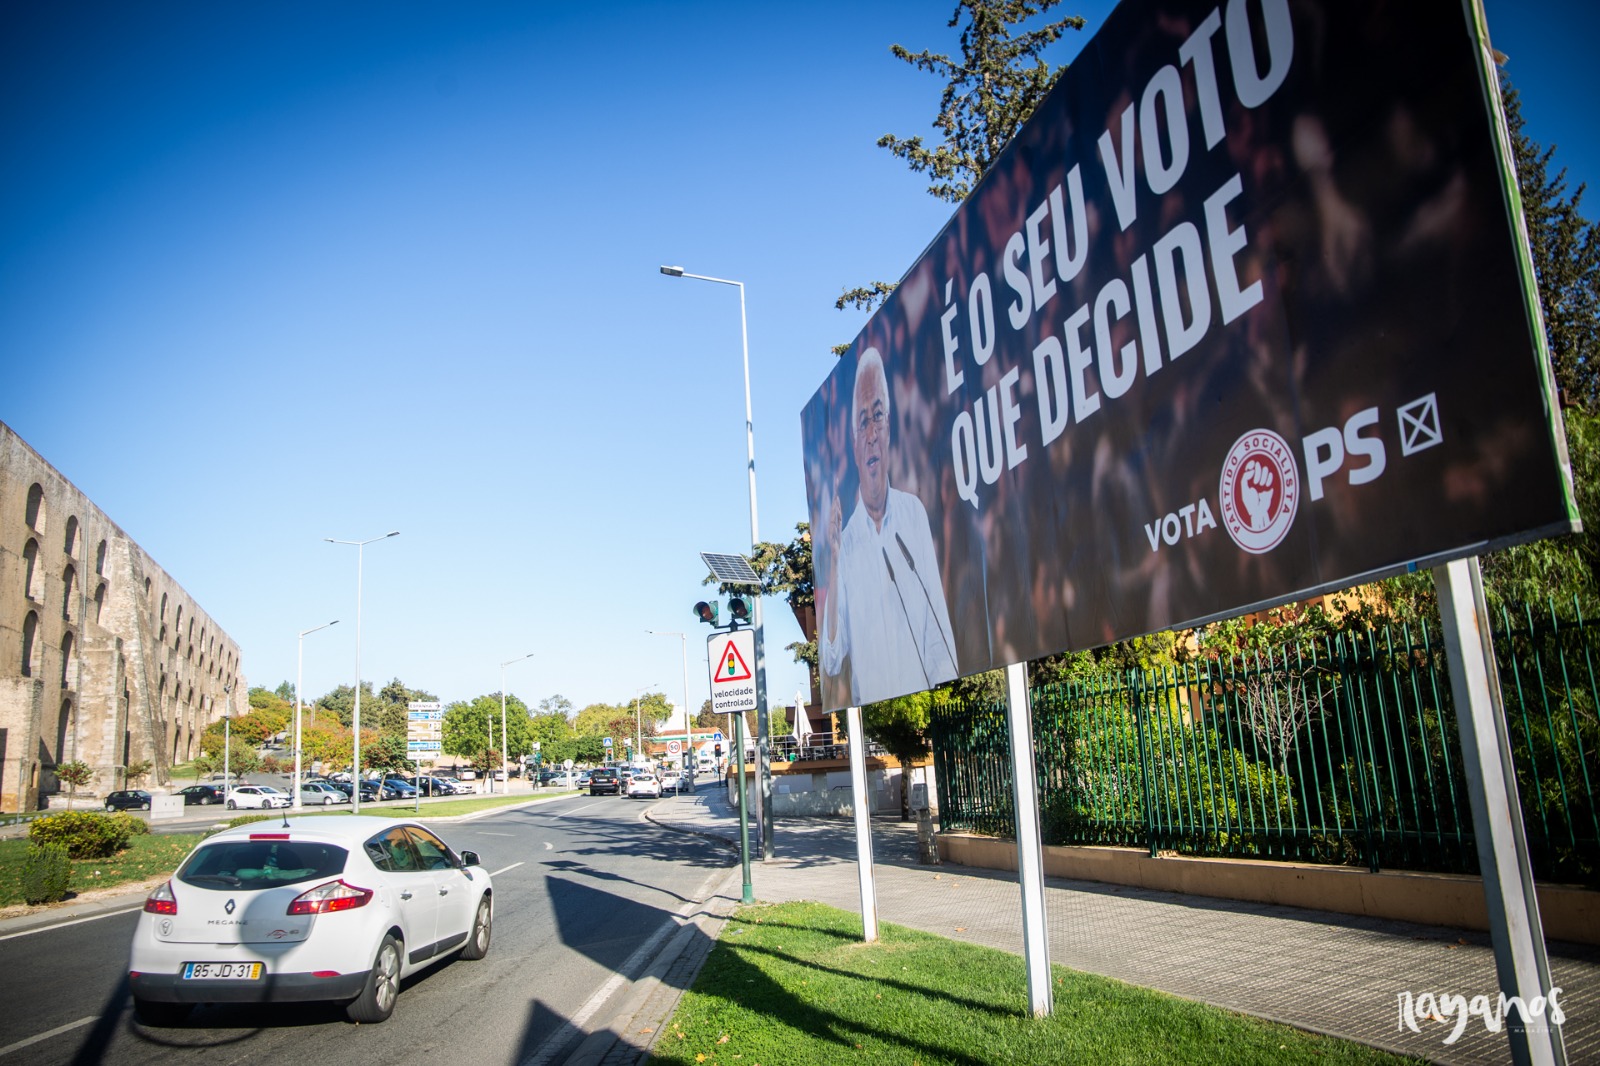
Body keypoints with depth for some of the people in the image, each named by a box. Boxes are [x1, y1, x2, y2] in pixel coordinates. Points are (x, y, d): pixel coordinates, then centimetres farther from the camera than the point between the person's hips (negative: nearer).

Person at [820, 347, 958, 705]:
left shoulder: (915, 513, 4)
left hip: (923, 698, 0)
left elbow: (938, 633, 6)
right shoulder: (846, 540, 2)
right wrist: (834, 561, -8)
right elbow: (831, 661, -3)